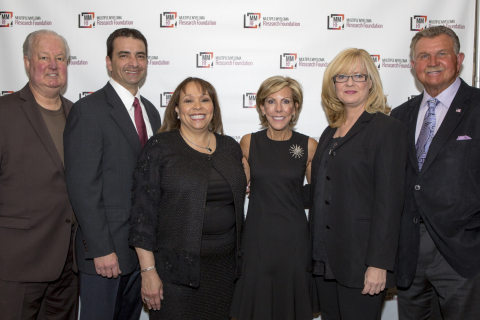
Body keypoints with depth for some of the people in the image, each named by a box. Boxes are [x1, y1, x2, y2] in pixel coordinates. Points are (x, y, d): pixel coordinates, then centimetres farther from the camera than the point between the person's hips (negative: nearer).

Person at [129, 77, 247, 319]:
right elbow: (143, 210, -8)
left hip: (223, 265, 4)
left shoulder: (230, 147, 8)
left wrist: (238, 257, 11)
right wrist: (148, 270, -12)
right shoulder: (160, 147, -5)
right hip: (175, 267, -4)